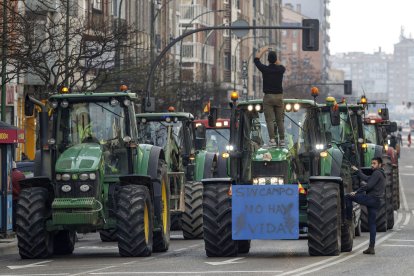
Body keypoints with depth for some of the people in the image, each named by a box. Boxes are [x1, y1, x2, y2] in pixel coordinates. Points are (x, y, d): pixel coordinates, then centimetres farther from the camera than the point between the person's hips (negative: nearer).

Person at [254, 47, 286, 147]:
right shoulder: (280, 69, -2)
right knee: (280, 120, 9)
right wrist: (276, 60, 31)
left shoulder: (265, 69, -8)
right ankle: (282, 140, 7)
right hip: (279, 97, 3)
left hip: (268, 97, -3)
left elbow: (256, 59, 11)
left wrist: (262, 51, 25)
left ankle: (272, 140, -16)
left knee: (270, 120, -5)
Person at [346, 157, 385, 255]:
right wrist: (357, 171, 44)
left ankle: (348, 219, -2)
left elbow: (369, 185, -18)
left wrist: (356, 192, -12)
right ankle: (371, 248, 6)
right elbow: (366, 178, 35)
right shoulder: (381, 174, 24)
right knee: (372, 224, 8)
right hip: (376, 202, 10)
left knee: (348, 197, -4)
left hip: (371, 198, -10)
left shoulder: (377, 173, -7)